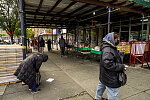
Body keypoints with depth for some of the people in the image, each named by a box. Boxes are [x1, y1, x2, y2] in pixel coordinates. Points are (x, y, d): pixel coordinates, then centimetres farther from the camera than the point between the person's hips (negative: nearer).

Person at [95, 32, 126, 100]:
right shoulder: (108, 50, -26)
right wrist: (121, 67, -23)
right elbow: (108, 64, -33)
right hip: (110, 78, -11)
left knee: (101, 86, 28)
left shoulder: (110, 47, 8)